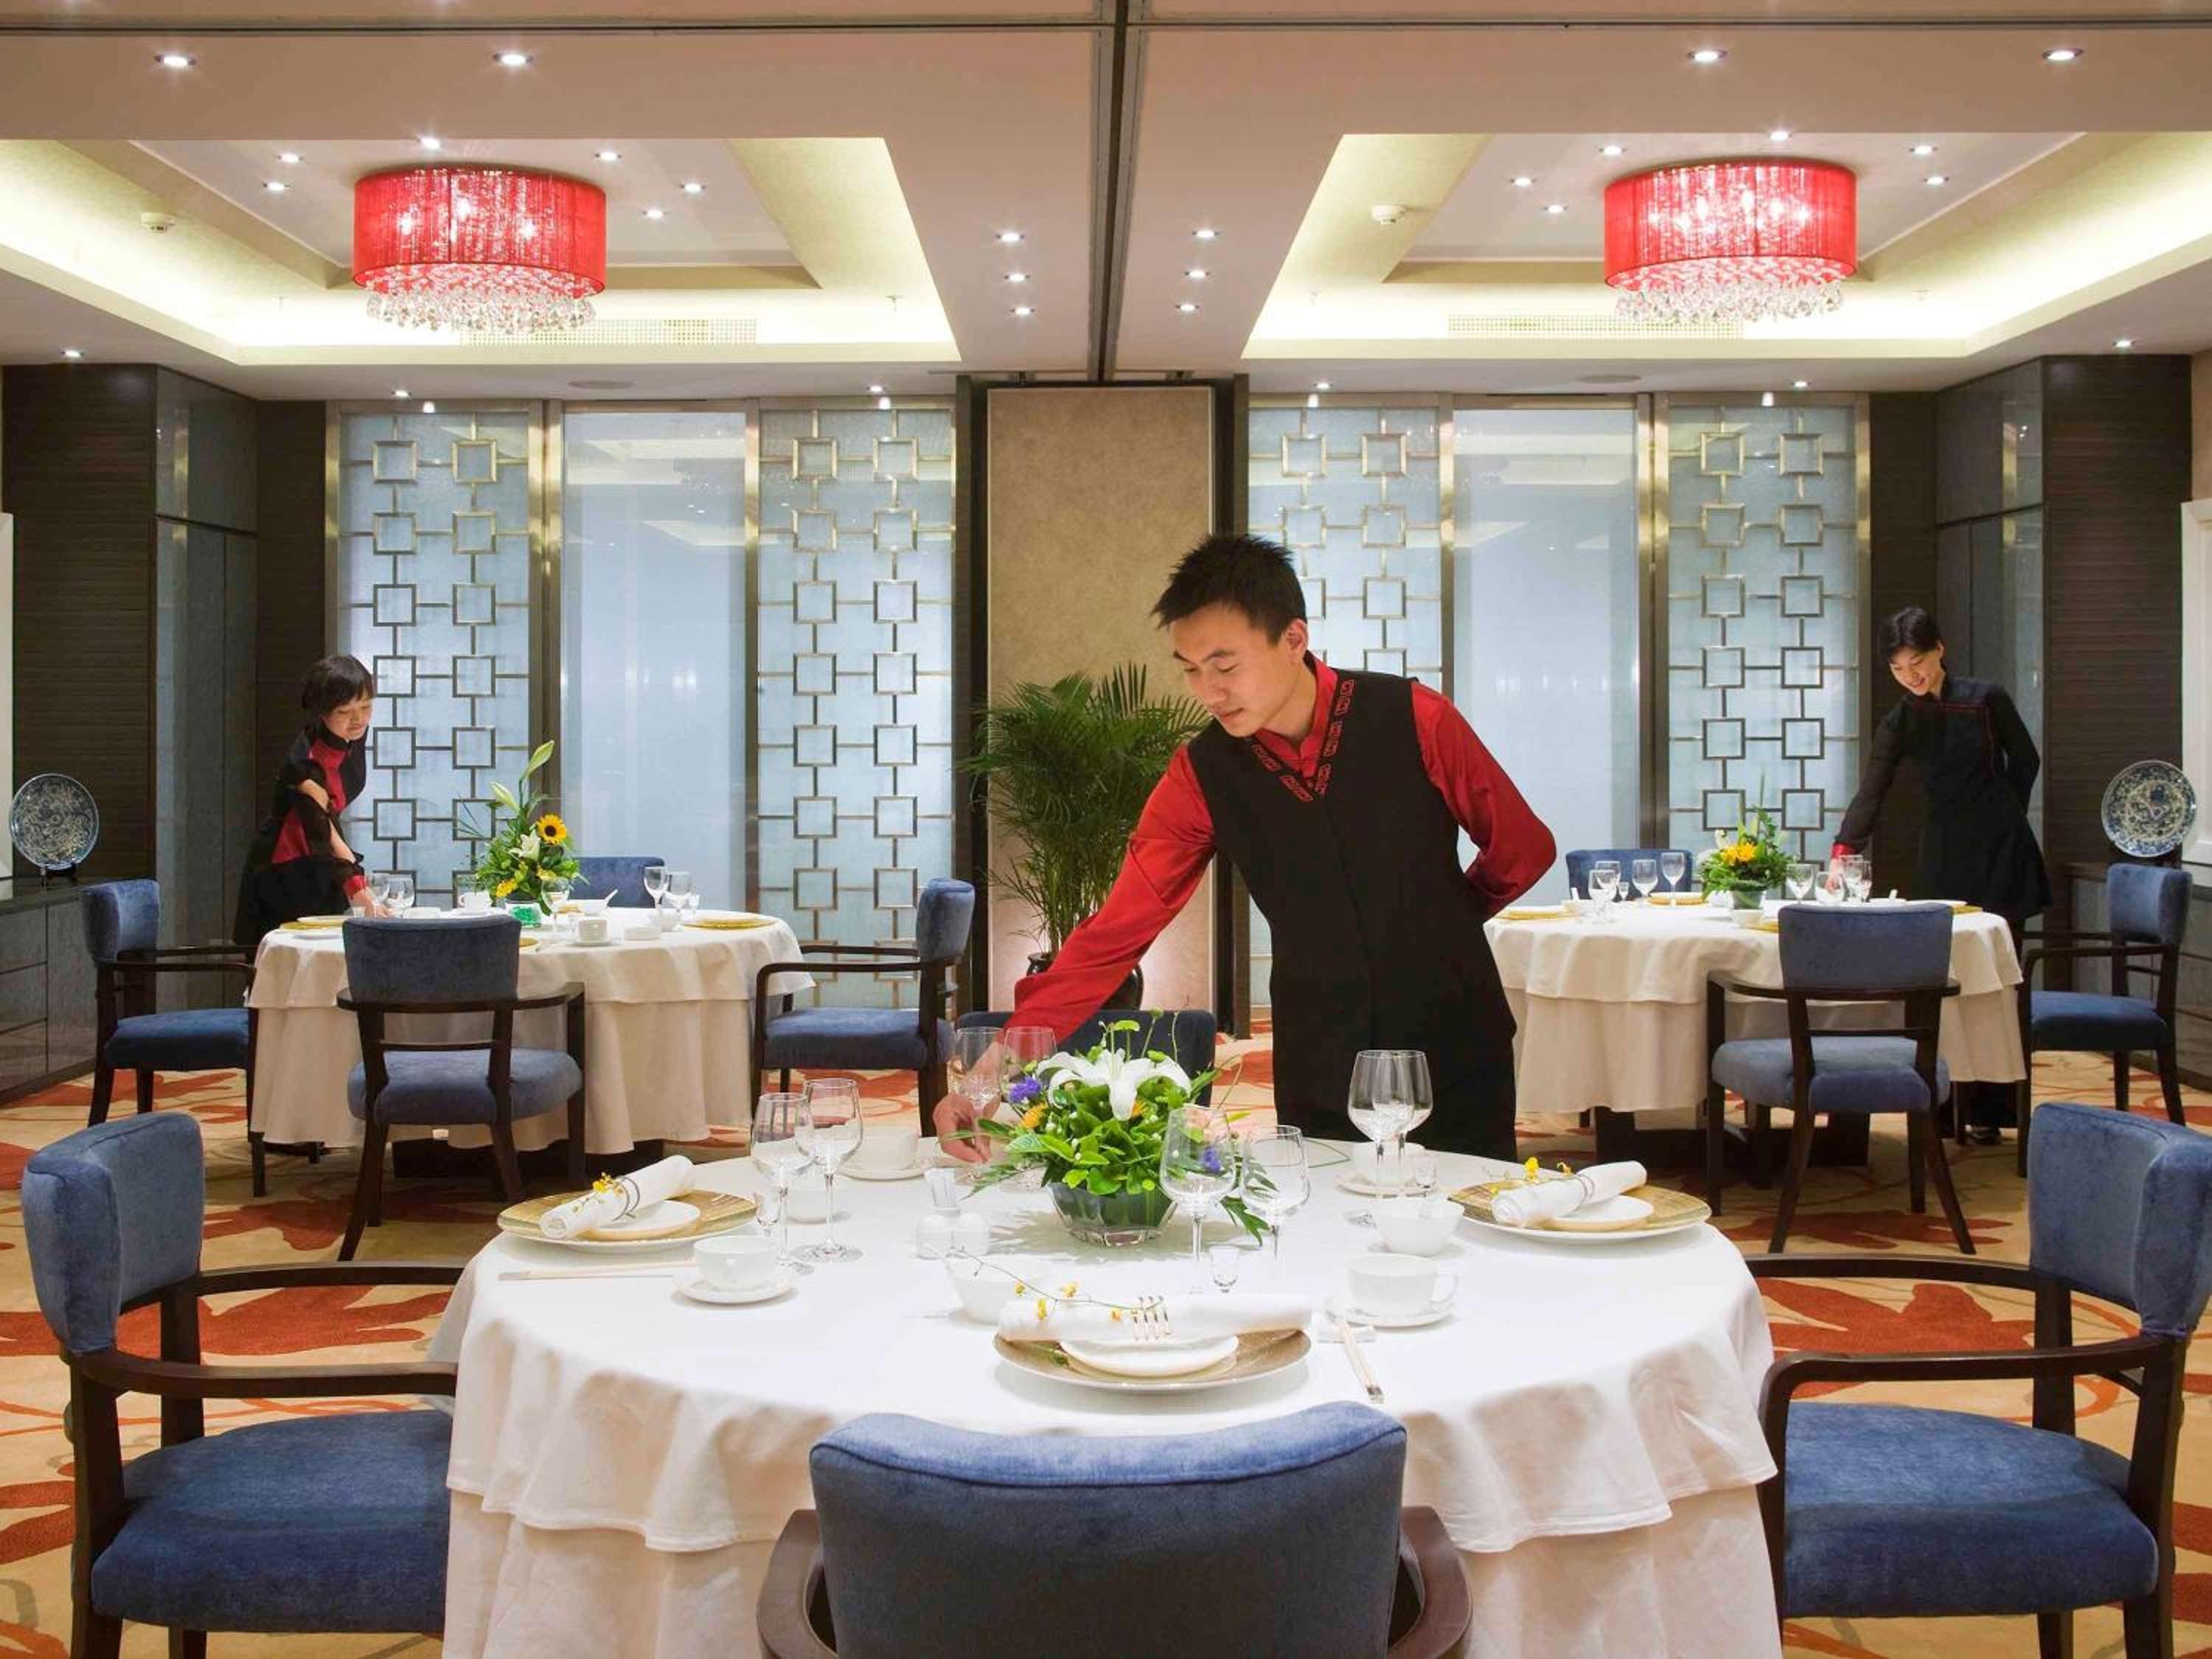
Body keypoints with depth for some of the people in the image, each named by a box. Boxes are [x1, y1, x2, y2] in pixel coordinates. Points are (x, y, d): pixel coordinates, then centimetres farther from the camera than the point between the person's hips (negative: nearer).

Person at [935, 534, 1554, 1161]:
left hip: (1456, 1061, -1)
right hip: (1319, 1079, 1)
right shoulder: (1201, 776, -8)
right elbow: (1115, 934, -12)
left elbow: (1523, 848, 1)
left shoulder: (1415, 721, -13)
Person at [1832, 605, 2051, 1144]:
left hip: (2001, 856, -3)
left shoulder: (1986, 699, -4)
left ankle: (1990, 1109, 4)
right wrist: (1844, 849, -22)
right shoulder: (1899, 725, 3)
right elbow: (1871, 792, -8)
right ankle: (1961, 1105, 7)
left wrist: (2000, 820, 9)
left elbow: (2025, 761, 8)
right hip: (1944, 858, 3)